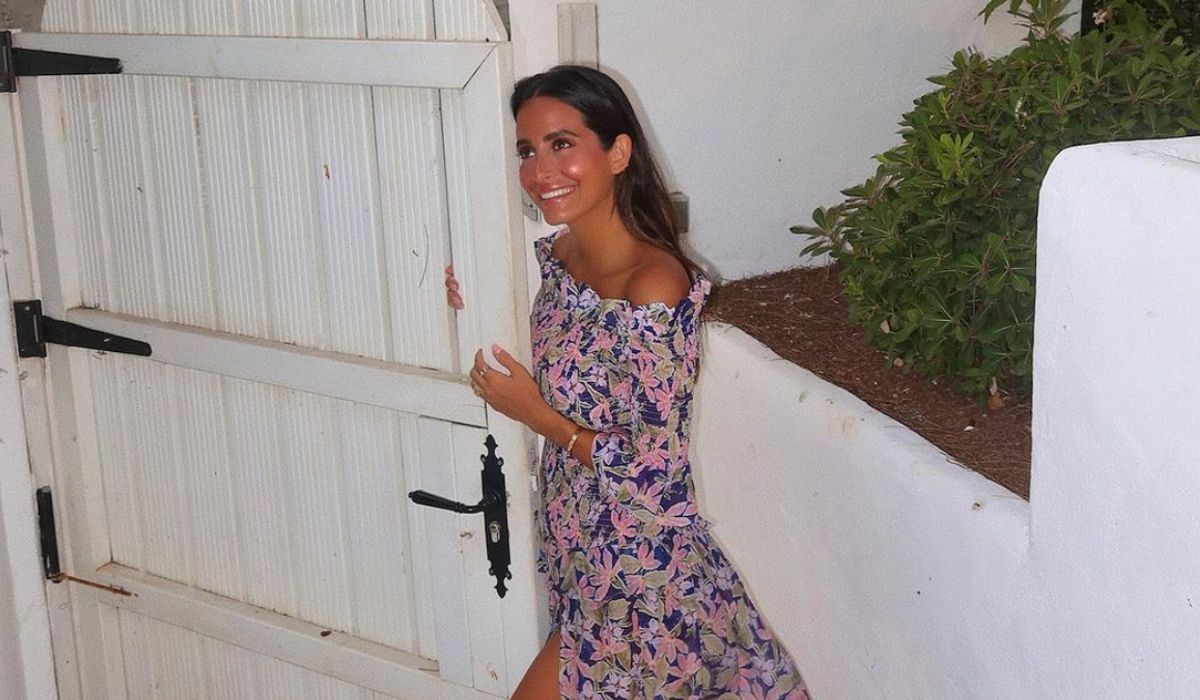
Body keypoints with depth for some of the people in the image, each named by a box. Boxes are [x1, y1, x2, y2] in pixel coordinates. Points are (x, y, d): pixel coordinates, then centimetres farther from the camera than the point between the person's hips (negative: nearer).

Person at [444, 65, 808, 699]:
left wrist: (533, 413, -15)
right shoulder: (558, 254, 0)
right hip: (584, 563, 9)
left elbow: (655, 472, -24)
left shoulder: (653, 289, -26)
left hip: (639, 583, -8)